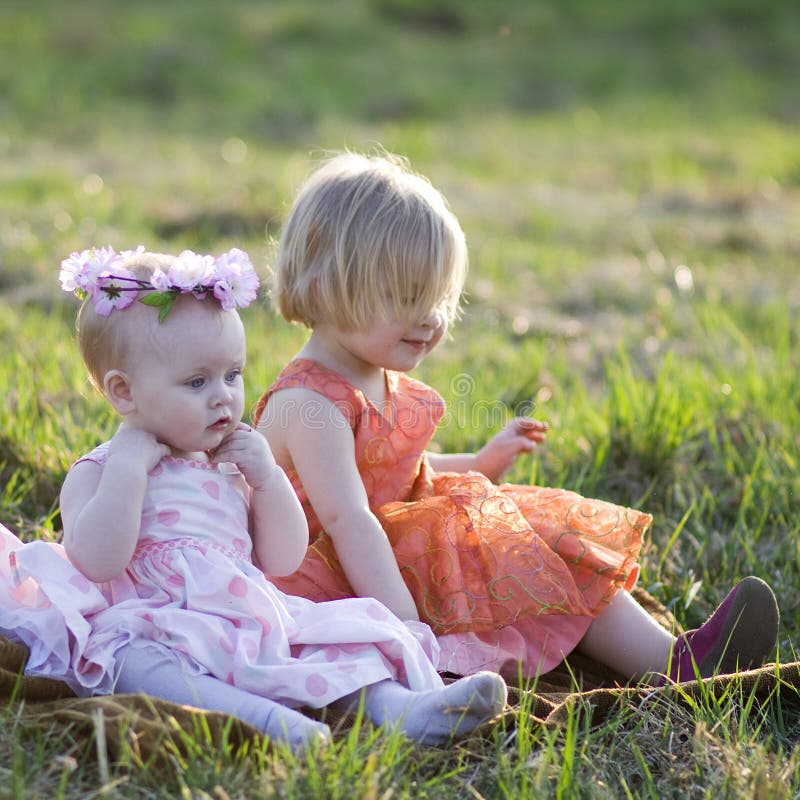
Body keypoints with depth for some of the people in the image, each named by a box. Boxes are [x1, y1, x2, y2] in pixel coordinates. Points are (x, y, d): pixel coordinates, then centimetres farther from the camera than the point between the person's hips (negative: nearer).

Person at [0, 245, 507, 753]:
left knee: (342, 632, -12)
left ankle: (393, 703, -36)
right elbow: (96, 562, -15)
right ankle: (258, 716, -56)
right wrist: (128, 468, -15)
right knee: (131, 656, -37)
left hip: (253, 620, 6)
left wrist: (268, 478, 4)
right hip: (155, 628, -5)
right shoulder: (95, 473, 4)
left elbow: (283, 561, 17)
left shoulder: (230, 468, 19)